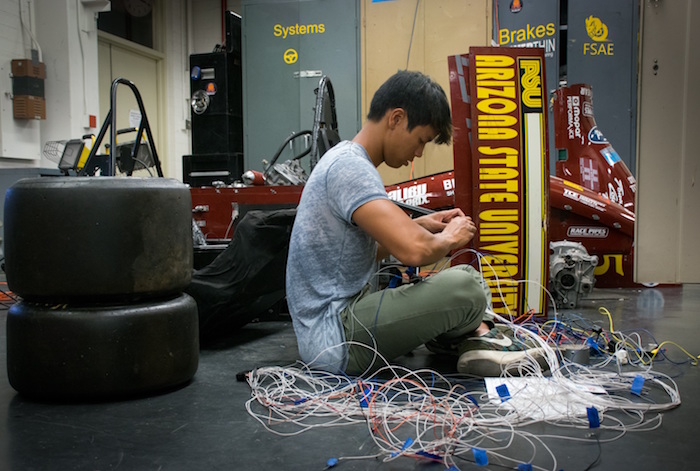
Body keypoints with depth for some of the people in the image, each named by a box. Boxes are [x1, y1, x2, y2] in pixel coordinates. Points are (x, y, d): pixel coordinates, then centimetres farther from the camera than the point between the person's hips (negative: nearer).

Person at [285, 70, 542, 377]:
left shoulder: (348, 159, 14)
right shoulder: (349, 165, -19)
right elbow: (414, 250, -31)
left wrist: (418, 225, 10)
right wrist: (448, 239, -9)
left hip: (345, 313, 11)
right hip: (333, 338, -11)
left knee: (467, 276, 21)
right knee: (462, 287, -26)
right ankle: (476, 335, 4)